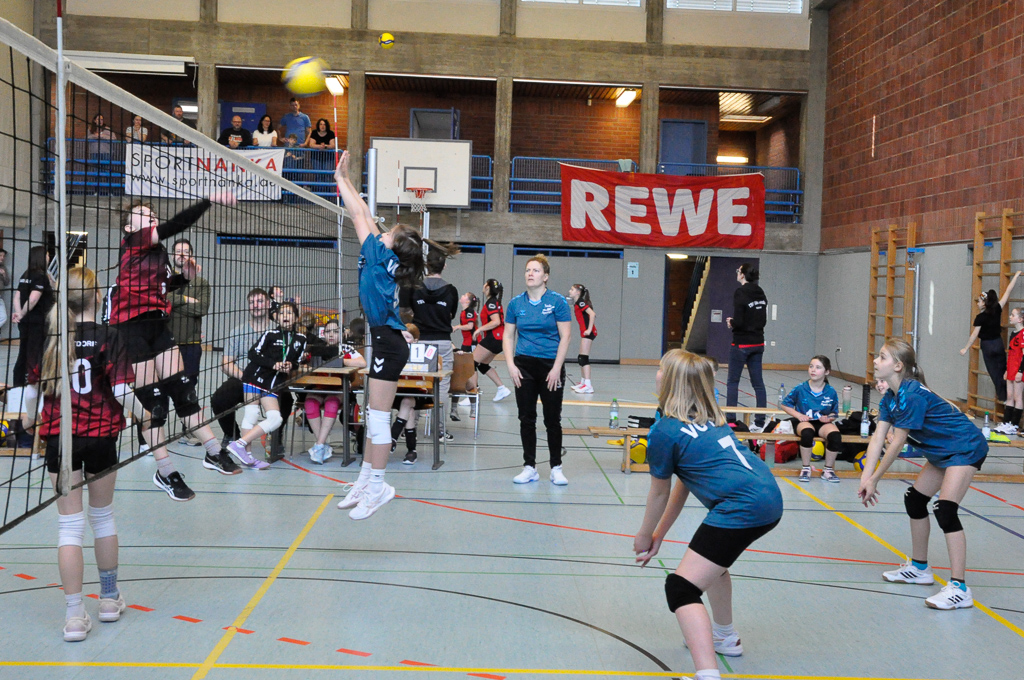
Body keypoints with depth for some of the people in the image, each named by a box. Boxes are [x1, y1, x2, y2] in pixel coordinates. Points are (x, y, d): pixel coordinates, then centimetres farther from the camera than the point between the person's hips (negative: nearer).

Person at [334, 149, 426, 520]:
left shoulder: (382, 257, -11)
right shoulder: (384, 260, 10)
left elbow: (360, 216, -6)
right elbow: (366, 216, 18)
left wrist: (341, 178, 4)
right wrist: (346, 180, 21)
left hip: (388, 343, -10)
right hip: (387, 341, 10)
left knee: (378, 417, -4)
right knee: (373, 416, 14)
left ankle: (377, 487, 4)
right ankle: (366, 479, 23)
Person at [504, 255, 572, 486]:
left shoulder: (557, 301, -5)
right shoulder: (516, 303, 5)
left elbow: (565, 337, -7)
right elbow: (508, 336, 8)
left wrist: (556, 369, -12)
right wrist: (511, 365, -4)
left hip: (551, 365, -3)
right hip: (524, 366, 3)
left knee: (552, 419, 4)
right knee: (526, 418, 5)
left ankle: (556, 468, 15)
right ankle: (529, 467, 15)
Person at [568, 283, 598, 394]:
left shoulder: (580, 302, -12)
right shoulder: (577, 303, 16)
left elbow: (592, 314, -23)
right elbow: (592, 314, 21)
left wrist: (589, 329, -22)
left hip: (588, 332, -10)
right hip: (585, 332, 10)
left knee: (584, 358, -13)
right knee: (581, 358, 16)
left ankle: (588, 386, -17)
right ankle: (583, 382, 26)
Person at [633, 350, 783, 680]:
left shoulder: (664, 431, -6)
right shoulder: (709, 420, 19)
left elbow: (659, 493, 8)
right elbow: (685, 482, 24)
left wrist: (645, 536, 25)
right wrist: (659, 535, 29)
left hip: (742, 509, -10)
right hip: (769, 497, 10)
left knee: (681, 588, -8)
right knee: (711, 560, 34)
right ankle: (725, 637, 53)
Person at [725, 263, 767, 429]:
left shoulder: (740, 293, -15)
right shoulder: (761, 294, 8)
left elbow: (738, 321, -19)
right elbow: (763, 320, 12)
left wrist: (731, 322, 1)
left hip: (741, 344, -7)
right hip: (758, 343, 7)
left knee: (733, 382, 4)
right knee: (758, 383, 8)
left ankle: (730, 420, 5)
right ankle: (760, 421, 9)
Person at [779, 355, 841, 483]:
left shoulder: (831, 392, 0)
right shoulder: (800, 389, -3)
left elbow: (835, 413, 13)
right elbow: (784, 405, 6)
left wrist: (829, 418, -10)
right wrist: (798, 415, -8)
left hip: (823, 423, 2)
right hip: (804, 421, -1)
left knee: (835, 435, -32)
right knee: (807, 432, -39)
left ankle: (828, 469, -7)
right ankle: (806, 468, -16)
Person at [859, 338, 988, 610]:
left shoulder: (912, 395, -28)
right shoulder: (891, 397, 1)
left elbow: (897, 443, -23)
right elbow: (877, 438, -4)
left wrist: (874, 480, -14)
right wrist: (865, 479, -12)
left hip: (966, 448, -11)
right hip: (943, 452, 11)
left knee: (945, 509, -20)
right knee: (914, 500, 14)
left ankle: (959, 589, -19)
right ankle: (919, 568, 29)